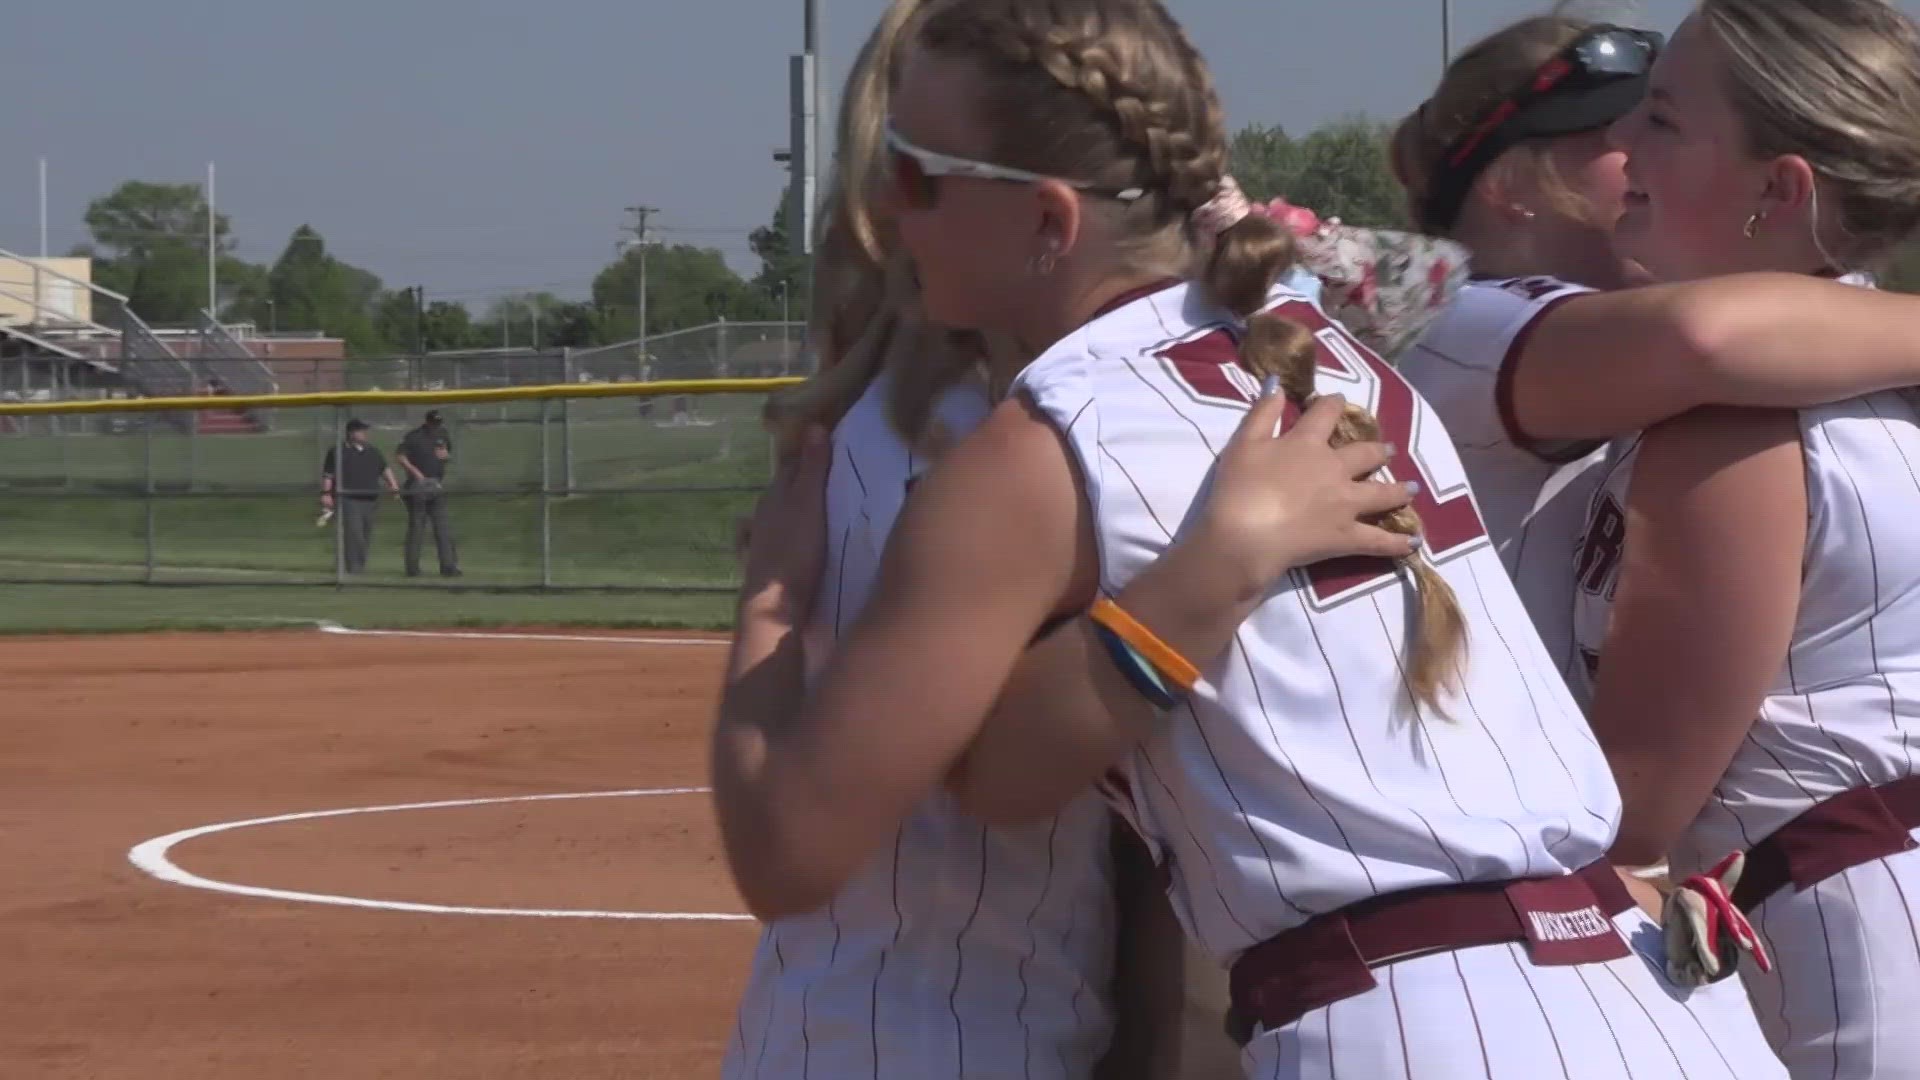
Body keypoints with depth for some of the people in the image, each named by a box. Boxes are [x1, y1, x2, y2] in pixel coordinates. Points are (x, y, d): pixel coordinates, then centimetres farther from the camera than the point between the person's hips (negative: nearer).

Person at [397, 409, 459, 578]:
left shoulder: (443, 435, 10)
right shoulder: (413, 436, -7)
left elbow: (449, 451, 23)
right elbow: (401, 457, -13)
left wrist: (446, 454, -2)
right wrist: (415, 471, -26)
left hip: (437, 485, 5)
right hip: (418, 486, -5)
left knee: (443, 527, 2)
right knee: (416, 526, -1)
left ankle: (448, 566, 1)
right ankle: (412, 567, 4)